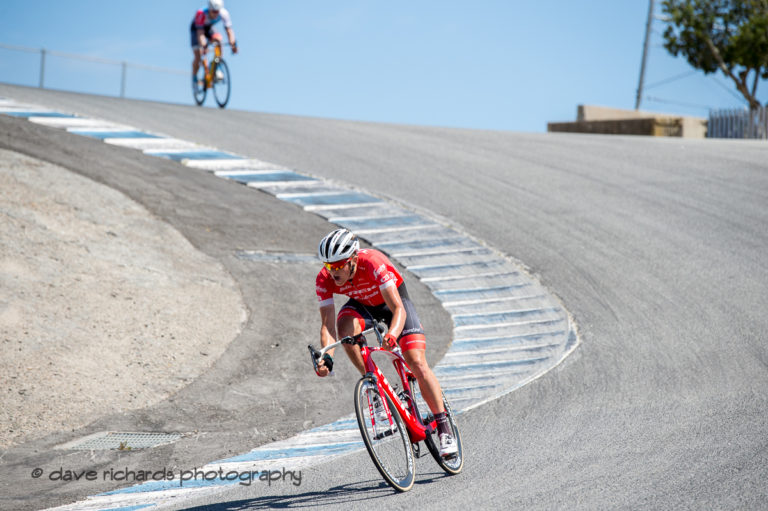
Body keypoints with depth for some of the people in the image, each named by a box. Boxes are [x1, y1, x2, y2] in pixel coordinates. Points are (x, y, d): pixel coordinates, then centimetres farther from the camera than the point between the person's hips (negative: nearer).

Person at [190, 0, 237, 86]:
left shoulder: (224, 13, -29)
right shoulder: (201, 14, -39)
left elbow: (229, 30, -31)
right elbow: (200, 33, -43)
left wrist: (233, 44, -46)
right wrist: (202, 46, -58)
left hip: (209, 28, 3)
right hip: (196, 29, -3)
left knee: (218, 38, -30)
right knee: (198, 56, -16)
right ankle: (194, 78, 8)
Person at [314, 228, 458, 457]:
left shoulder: (373, 263, -38)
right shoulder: (325, 280, -27)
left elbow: (398, 310, -43)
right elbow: (328, 324, -28)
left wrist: (392, 334, -62)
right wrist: (326, 357, -45)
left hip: (392, 299, -3)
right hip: (362, 304, 3)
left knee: (417, 365, -15)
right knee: (345, 326, -33)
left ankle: (444, 429, -7)